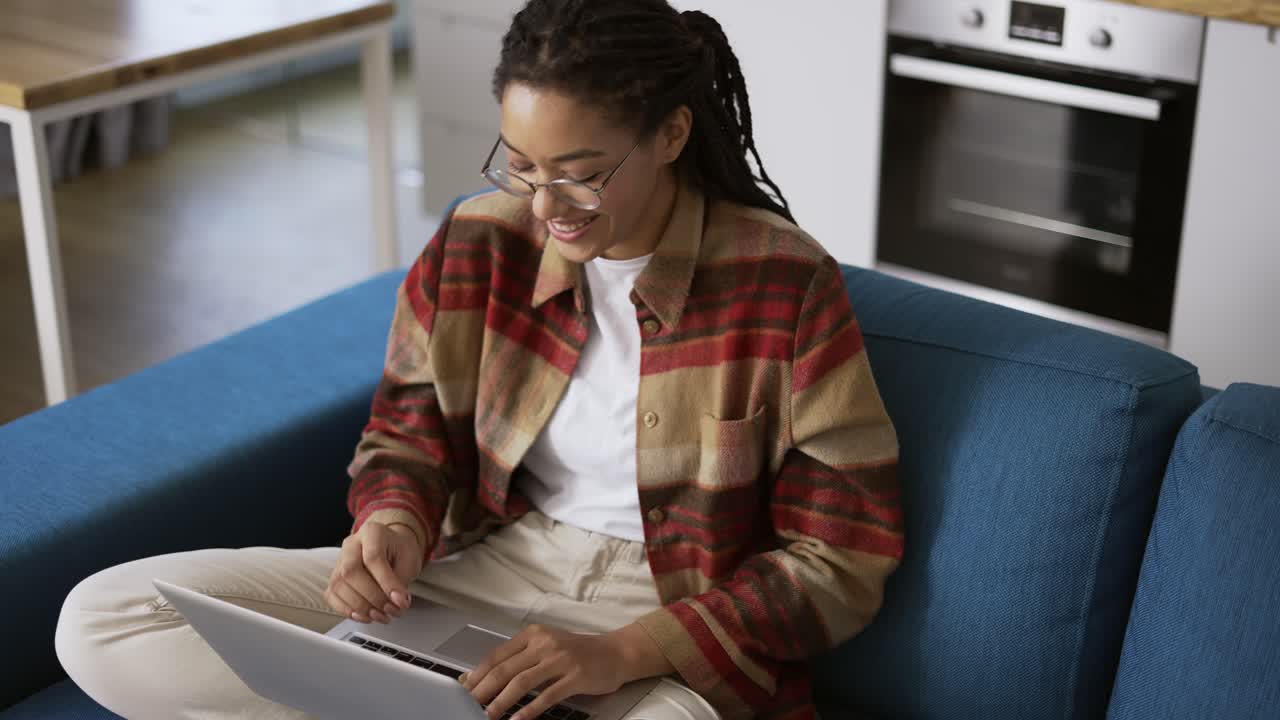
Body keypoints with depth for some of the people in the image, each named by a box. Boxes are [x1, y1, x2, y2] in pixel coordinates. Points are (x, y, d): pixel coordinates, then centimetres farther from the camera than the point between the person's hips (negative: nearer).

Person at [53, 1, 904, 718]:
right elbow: (410, 431, 12)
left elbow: (844, 560, -10)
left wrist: (624, 652, -22)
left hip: (682, 635, -4)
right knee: (100, 622, -9)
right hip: (484, 573, 5)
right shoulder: (478, 244, -3)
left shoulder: (788, 286, -14)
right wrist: (396, 524, -14)